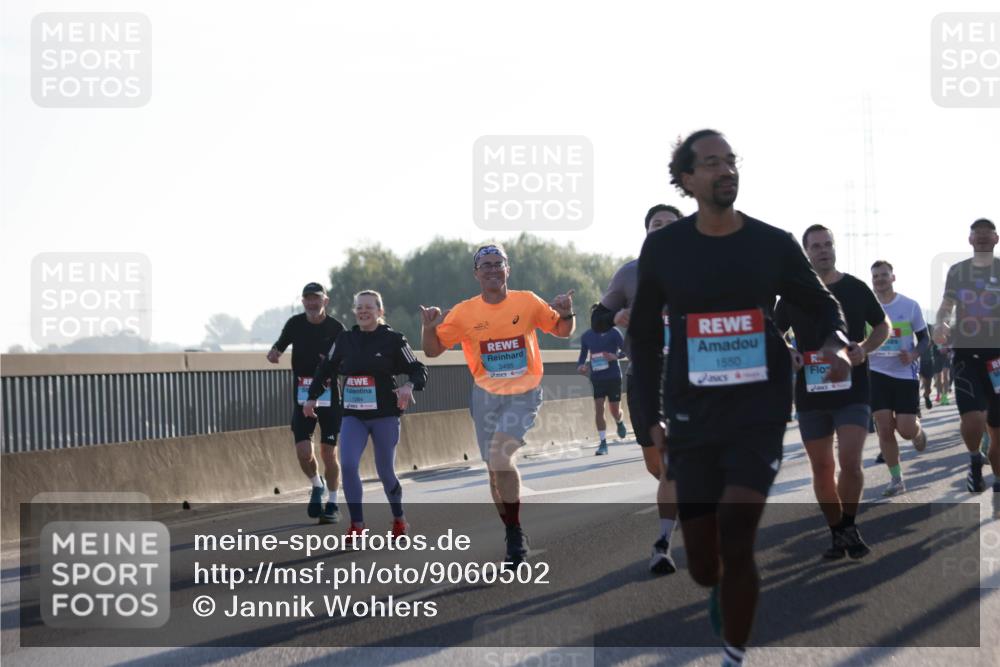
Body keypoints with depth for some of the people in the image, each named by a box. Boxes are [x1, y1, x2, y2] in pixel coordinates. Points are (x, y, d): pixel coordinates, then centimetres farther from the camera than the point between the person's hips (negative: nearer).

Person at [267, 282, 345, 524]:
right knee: (303, 451, -9)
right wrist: (274, 354, -11)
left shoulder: (335, 327, -4)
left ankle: (332, 504, 14)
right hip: (302, 394, 2)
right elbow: (279, 347, 12)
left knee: (328, 452, 0)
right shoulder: (295, 323, 1)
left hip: (329, 395, -2)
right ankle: (317, 486, 20)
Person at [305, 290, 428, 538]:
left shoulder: (393, 340, -4)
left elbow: (418, 370, -3)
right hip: (353, 415, 3)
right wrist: (312, 397, 18)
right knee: (348, 465, -16)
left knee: (385, 470, 4)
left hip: (384, 415, -3)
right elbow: (327, 369, 20)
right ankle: (357, 525, -8)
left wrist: (409, 386, -23)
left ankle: (399, 519, 29)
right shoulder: (345, 340, 6)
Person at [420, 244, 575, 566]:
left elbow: (561, 331, 8)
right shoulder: (464, 312, -3)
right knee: (495, 467, 8)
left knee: (500, 457, -23)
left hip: (524, 395, -3)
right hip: (486, 396, 3)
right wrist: (429, 328, -18)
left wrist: (566, 313, -14)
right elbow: (433, 350, 2)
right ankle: (514, 538, 24)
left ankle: (516, 534, -11)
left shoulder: (527, 302, -4)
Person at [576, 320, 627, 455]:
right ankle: (603, 443, -4)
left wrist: (615, 356, -27)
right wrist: (580, 366, -5)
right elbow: (583, 355, 15)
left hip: (613, 377, -2)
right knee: (598, 409, -9)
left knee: (615, 411, 5)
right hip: (596, 377, 2)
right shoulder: (586, 336, 5)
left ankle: (619, 423, 41)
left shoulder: (612, 332, -6)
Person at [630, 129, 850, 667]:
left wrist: (834, 340, -11)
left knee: (736, 542, -16)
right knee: (702, 565, 4)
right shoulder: (663, 248, 0)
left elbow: (821, 304, 12)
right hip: (692, 419, 1)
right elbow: (643, 335, 10)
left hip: (759, 414, -1)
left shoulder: (773, 244, -1)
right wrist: (651, 415, 5)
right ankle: (720, 589, 42)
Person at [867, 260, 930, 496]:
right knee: (884, 429, -4)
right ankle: (896, 479, 7)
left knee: (906, 430, -7)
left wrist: (913, 355, -17)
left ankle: (918, 429, 32)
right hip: (878, 373, 2)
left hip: (906, 373, -2)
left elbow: (925, 339, 2)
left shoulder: (910, 306, -4)